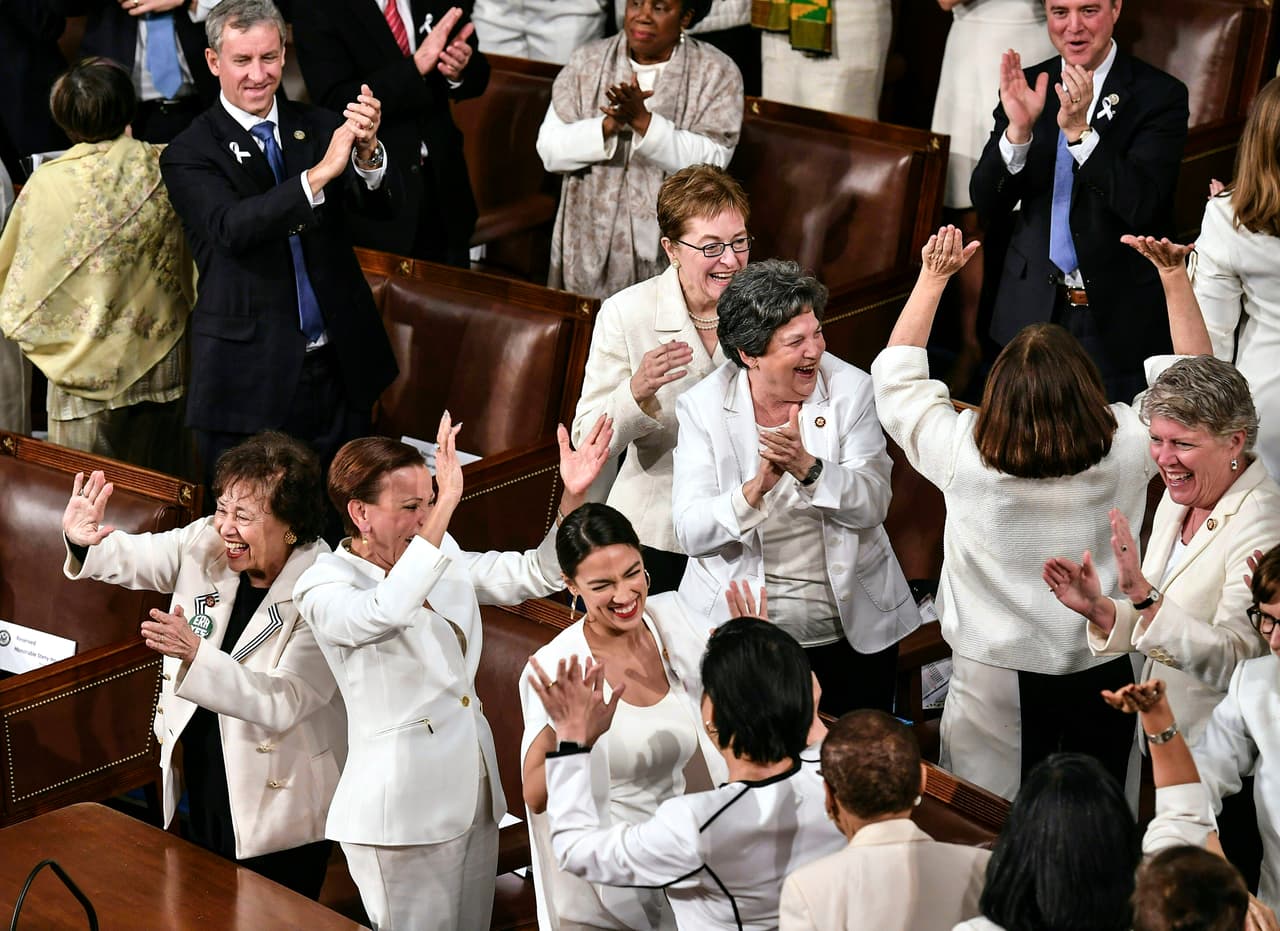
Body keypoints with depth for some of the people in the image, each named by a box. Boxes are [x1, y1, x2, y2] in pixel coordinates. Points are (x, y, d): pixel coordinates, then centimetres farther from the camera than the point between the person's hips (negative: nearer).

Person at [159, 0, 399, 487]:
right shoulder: (190, 154, -5)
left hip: (338, 368, 3)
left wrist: (367, 153, -28)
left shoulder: (318, 127, 6)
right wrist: (320, 173, -33)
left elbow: (381, 205, -6)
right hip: (248, 377, -3)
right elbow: (232, 228, -23)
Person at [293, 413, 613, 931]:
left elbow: (533, 576, 9)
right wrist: (448, 506, -40)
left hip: (475, 790, 7)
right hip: (402, 807, -7)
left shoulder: (444, 557, 8)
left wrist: (572, 496, -7)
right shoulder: (324, 589, -15)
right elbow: (383, 614, -37)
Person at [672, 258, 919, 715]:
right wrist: (756, 489, -34)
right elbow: (690, 532, -16)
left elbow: (872, 505, -13)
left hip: (853, 630, 1)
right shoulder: (702, 406, -9)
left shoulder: (851, 390, -7)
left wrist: (808, 467, -31)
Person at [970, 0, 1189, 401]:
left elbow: (1143, 206, -19)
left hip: (1120, 319, -3)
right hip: (1034, 310, 3)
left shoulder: (1160, 95, -9)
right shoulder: (1024, 86, 2)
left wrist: (1079, 130, -29)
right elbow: (986, 205, -3)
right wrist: (1018, 129, -20)